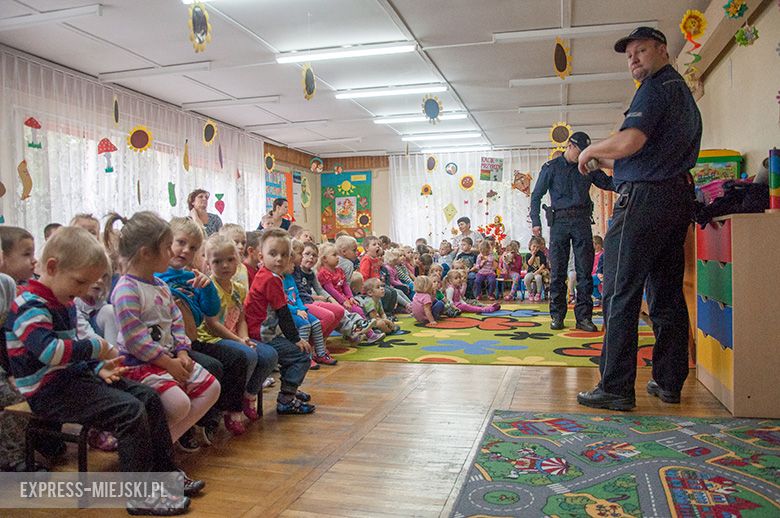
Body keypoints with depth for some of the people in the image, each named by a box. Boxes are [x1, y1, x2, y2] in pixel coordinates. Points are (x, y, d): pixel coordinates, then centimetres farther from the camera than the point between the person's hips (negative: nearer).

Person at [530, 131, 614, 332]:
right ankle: (557, 315, 6)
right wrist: (536, 221, -3)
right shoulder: (551, 167, 7)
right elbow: (536, 195, 6)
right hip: (559, 221, -2)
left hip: (581, 221, 2)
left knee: (584, 270, -2)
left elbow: (608, 184, 16)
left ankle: (583, 317, 1)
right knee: (557, 270, -1)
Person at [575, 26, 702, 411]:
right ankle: (669, 382, 18)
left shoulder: (656, 88, -6)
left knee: (621, 294, -8)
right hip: (679, 196, 10)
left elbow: (631, 141, -22)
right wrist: (603, 161, 26)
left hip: (644, 198, -10)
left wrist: (590, 151, -4)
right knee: (667, 295, 12)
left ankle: (616, 388, -6)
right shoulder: (683, 92, 24)